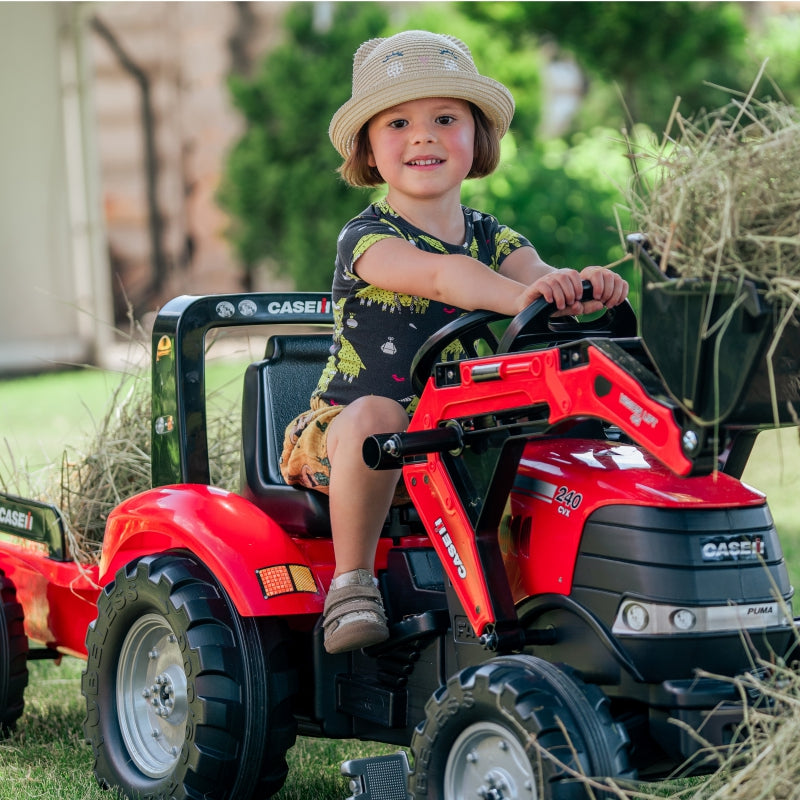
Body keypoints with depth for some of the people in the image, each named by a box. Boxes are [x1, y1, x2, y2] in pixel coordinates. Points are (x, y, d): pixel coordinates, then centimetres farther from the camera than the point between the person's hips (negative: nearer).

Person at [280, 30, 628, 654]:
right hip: (346, 434, -4)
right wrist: (519, 296, -50)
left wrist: (580, 286, -38)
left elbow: (534, 271, -13)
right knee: (376, 415, -38)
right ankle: (351, 581, -24)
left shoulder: (493, 239, 8)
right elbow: (441, 275, -32)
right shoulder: (367, 239, -11)